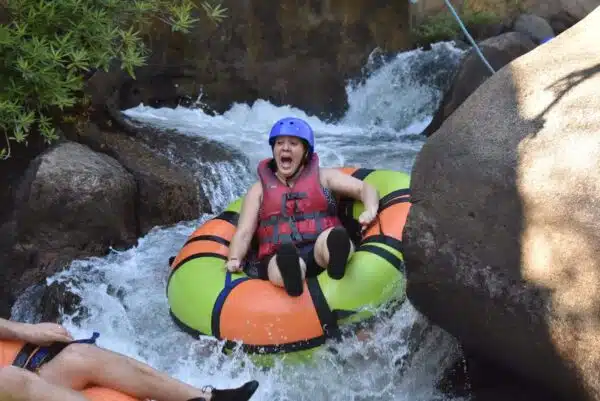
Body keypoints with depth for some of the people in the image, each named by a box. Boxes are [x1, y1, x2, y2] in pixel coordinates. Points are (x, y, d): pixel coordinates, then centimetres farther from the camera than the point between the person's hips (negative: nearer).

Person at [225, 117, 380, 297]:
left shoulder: (323, 177, 22)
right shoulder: (259, 189, 20)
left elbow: (364, 188, 14)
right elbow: (243, 233, 11)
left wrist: (370, 211, -9)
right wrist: (234, 260, -10)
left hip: (320, 252, 0)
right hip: (279, 257, 0)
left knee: (329, 239, -37)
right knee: (288, 267, -39)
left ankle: (335, 261, -67)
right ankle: (291, 276, -70)